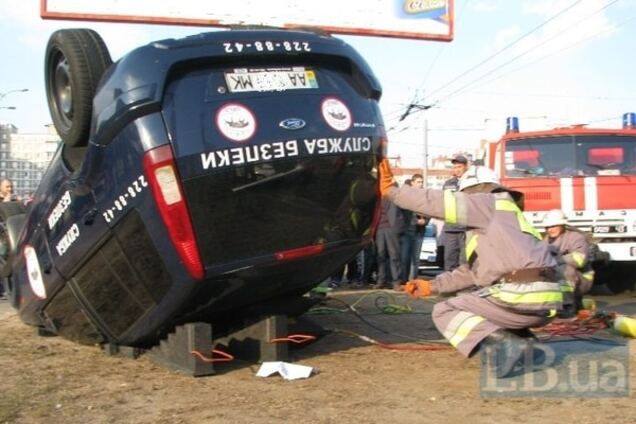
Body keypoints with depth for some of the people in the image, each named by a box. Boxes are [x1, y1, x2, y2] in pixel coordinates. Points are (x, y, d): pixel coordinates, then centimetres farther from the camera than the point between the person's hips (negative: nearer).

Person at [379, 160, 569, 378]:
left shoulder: (491, 204, 3)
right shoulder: (494, 221, 30)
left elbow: (440, 203, -5)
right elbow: (473, 270, 30)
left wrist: (391, 191, 2)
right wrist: (433, 286, 28)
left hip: (523, 296, -9)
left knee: (445, 312, 4)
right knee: (472, 301, 32)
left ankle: (504, 343, -16)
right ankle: (520, 339, 12)